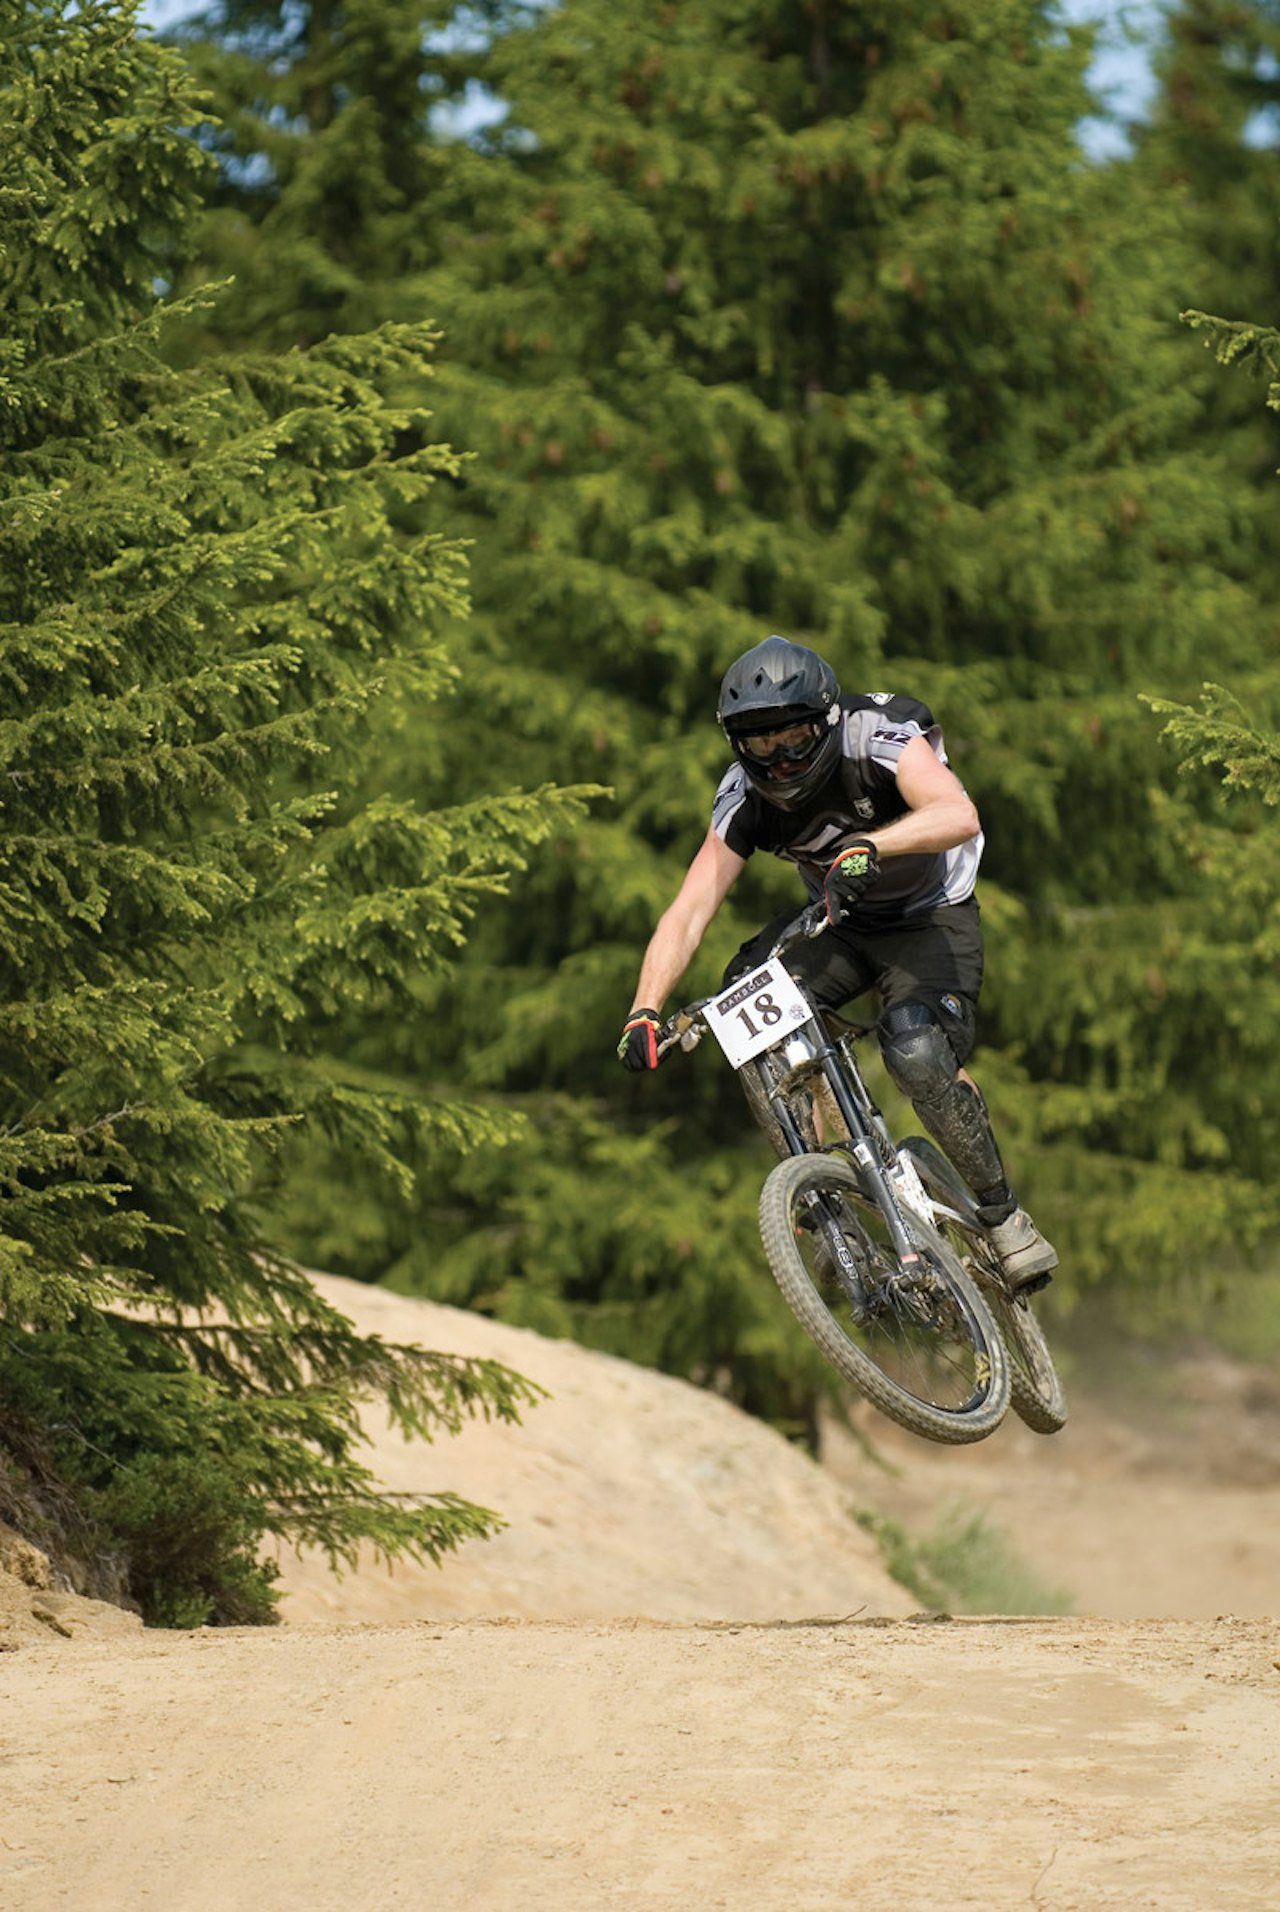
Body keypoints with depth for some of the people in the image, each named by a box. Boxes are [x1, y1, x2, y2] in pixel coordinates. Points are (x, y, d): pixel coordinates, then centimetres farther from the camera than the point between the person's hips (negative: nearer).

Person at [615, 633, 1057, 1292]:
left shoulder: (878, 737, -27)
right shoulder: (745, 796, -16)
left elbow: (958, 815, -45)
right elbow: (688, 912, -20)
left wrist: (870, 846, -63)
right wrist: (644, 1011, -35)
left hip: (931, 920, -4)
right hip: (842, 925, 4)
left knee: (917, 1051, -32)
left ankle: (1002, 1214, -11)